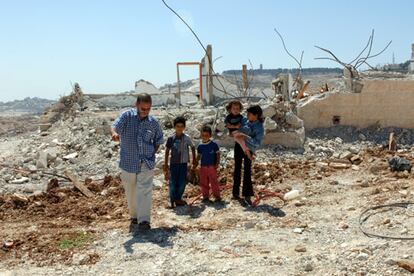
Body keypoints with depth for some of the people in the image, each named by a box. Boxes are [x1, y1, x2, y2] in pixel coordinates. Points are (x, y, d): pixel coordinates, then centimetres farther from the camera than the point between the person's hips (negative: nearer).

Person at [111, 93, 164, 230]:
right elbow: (115, 126, -23)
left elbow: (158, 141, 16)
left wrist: (152, 154, 5)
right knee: (131, 192, 12)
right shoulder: (127, 116, -5)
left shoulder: (153, 122, 2)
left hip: (146, 163, 0)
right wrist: (114, 133, -46)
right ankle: (134, 216, 32)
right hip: (128, 162, 0)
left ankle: (144, 220, -9)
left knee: (145, 191, -10)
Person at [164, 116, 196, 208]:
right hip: (174, 163, -1)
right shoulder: (171, 138, -5)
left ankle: (178, 198, 22)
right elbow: (167, 151, 3)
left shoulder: (187, 138, -4)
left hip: (183, 163, 1)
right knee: (173, 182, 2)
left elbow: (192, 147, 10)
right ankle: (173, 200, 13)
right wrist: (166, 164, 3)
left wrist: (194, 159, 10)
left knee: (182, 182, 6)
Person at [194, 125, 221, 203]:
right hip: (203, 167, 4)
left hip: (212, 167, -4)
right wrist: (195, 164, 5)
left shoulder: (214, 144, -5)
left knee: (214, 182, -3)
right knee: (203, 183, 9)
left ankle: (217, 196, 6)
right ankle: (205, 197, 20)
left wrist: (217, 163, -9)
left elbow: (218, 154, 0)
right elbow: (198, 156, 14)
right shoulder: (200, 146, 6)